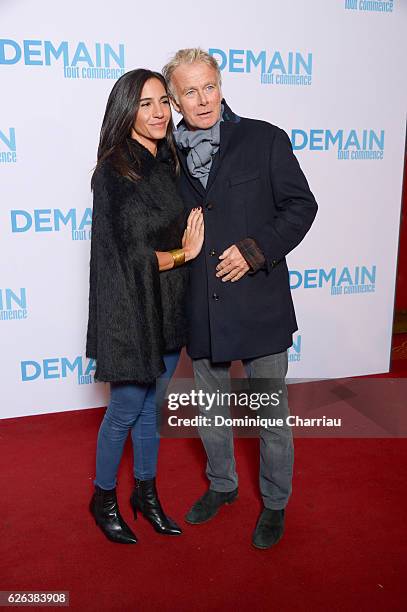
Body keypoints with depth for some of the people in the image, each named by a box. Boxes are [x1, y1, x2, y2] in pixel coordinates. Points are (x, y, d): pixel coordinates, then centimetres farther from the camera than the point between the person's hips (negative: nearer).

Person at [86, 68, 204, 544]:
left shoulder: (168, 163, 7)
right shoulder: (112, 172, -14)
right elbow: (129, 254, -19)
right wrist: (183, 254, -9)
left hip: (168, 308, 6)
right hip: (130, 310, -6)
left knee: (149, 406, 18)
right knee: (125, 411, 8)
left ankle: (146, 494, 36)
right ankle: (104, 499, 32)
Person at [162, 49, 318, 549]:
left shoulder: (264, 139, -3)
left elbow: (301, 205, -4)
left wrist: (256, 249, -15)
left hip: (258, 300, -3)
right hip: (200, 310, 4)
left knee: (271, 410, 10)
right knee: (209, 408, 19)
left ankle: (275, 502, 33)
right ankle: (222, 484, 44)